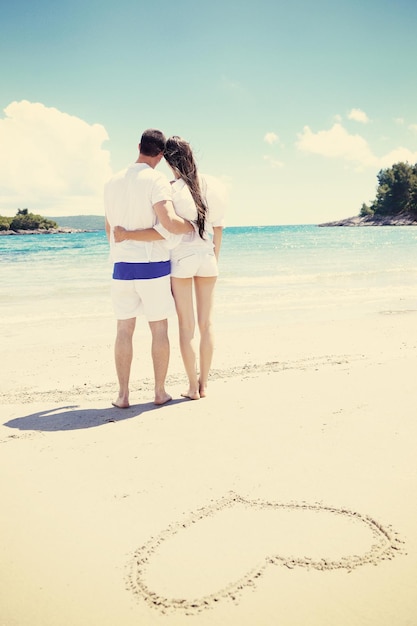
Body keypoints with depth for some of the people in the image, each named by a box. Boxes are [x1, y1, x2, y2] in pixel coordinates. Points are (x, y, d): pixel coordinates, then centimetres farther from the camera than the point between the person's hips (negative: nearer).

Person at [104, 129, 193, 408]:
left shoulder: (113, 183, 9)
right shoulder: (157, 181, -9)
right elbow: (169, 223, -22)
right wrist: (193, 226, -3)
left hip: (122, 266, 4)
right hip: (153, 265, -4)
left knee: (124, 329, 9)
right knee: (159, 329, 7)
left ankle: (123, 394, 10)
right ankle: (160, 392, 13)